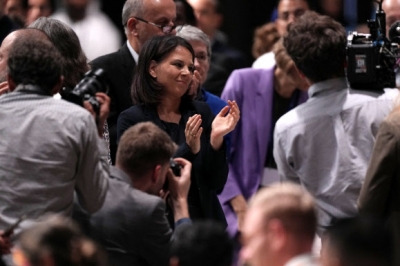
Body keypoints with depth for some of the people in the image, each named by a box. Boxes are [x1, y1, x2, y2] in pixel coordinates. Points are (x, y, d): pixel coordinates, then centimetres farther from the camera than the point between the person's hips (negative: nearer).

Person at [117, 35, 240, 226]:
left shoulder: (200, 112, 3)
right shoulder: (131, 120, -5)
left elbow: (216, 183, -1)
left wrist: (216, 139, -14)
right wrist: (188, 150, -22)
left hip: (204, 219, 3)